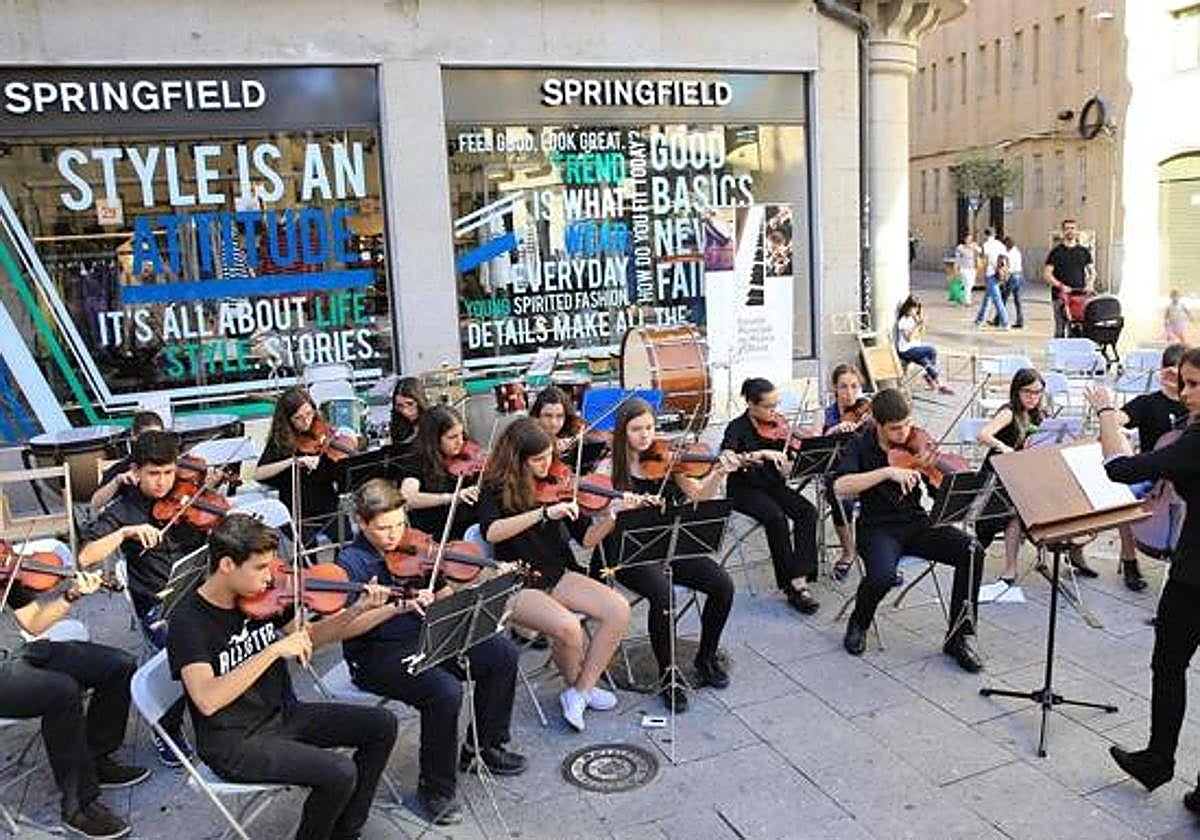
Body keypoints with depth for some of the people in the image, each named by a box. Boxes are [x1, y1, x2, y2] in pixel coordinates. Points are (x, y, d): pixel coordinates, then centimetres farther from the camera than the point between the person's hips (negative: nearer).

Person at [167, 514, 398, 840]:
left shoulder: (262, 598, -3)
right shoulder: (189, 620, -21)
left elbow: (310, 636, 10)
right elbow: (207, 701, -34)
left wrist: (358, 610, -6)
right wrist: (274, 650, -37)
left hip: (282, 714, 7)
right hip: (233, 743, -7)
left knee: (381, 725, 1)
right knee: (340, 773, -24)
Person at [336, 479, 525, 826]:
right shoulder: (351, 563, -11)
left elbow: (437, 598, 11)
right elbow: (346, 626, -23)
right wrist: (400, 606, -33)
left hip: (424, 638, 7)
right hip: (377, 656, -7)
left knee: (503, 653, -3)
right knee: (445, 691, -31)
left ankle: (487, 745, 16)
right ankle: (436, 789, -8)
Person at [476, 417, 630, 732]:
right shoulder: (496, 488, -9)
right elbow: (491, 532, -30)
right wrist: (544, 512, -37)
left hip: (556, 575, 5)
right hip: (516, 585, -5)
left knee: (619, 609, -14)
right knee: (567, 627, -30)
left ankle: (579, 692, -1)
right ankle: (576, 685, 4)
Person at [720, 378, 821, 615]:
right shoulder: (738, 428, -10)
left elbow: (784, 469, 4)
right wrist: (762, 454, -36)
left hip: (773, 485, 5)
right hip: (744, 489, -5)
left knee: (807, 511, -22)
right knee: (776, 517, -32)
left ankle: (800, 579, -24)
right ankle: (793, 584, -21)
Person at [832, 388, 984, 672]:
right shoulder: (860, 446, -6)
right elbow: (840, 487, -23)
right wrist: (887, 472, -29)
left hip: (918, 523, 4)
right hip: (878, 528, -3)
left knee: (971, 552, -21)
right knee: (881, 575, -33)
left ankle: (960, 637, -7)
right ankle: (859, 624, 3)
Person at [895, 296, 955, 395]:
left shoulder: (915, 318, 11)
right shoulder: (903, 321, -11)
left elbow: (920, 336, 13)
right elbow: (909, 338, -18)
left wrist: (922, 323, -1)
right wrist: (918, 324, -21)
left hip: (915, 346, 7)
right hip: (906, 351, -7)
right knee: (932, 351, -22)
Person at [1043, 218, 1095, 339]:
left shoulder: (1084, 252, 14)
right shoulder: (1056, 252, 4)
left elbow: (1092, 271, 19)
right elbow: (1046, 274, -1)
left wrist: (1089, 285, -1)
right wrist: (1061, 286, -14)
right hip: (1060, 296, -3)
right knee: (1060, 330, -6)